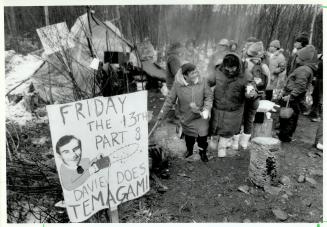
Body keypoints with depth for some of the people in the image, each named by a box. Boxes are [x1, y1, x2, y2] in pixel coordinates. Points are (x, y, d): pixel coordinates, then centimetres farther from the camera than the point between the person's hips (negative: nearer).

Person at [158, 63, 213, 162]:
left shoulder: (202, 81, -18)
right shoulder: (177, 84, -20)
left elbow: (209, 96, -7)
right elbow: (170, 100, -9)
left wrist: (206, 109, -21)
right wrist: (162, 114, -4)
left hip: (201, 116, 0)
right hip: (186, 117, 0)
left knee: (202, 135, 7)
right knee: (188, 136, 21)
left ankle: (203, 152, 39)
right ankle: (189, 150, 53)